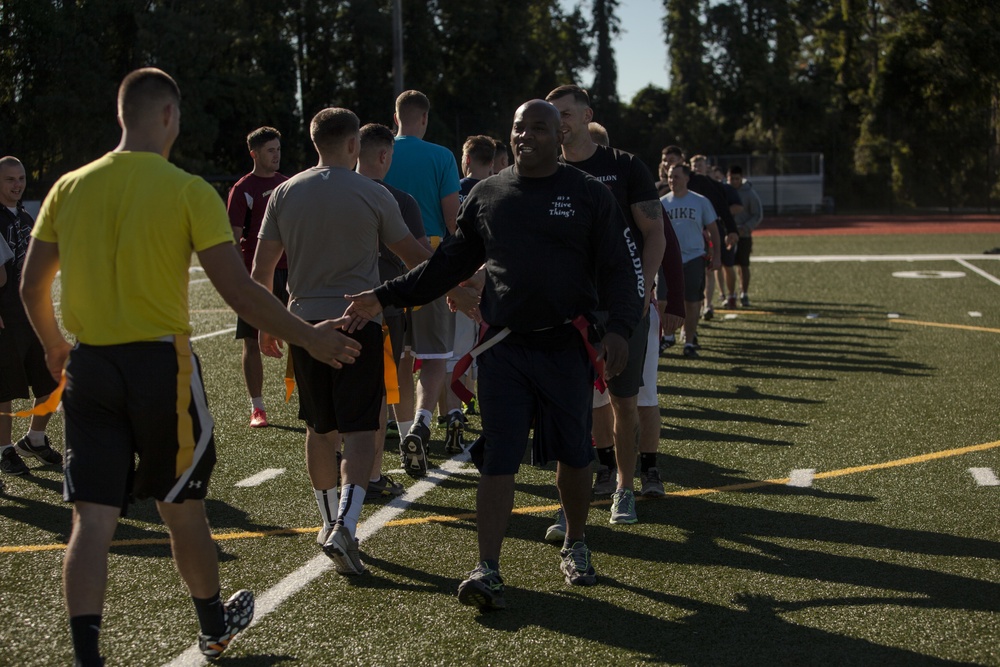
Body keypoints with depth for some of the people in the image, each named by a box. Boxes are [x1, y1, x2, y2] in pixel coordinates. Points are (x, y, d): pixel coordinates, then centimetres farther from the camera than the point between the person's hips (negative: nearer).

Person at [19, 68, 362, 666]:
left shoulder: (70, 187, 4)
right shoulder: (189, 192, -8)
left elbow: (32, 288, 10)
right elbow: (238, 290, -12)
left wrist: (54, 345, 28)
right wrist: (310, 337, -4)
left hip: (89, 366, 3)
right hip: (161, 366, -3)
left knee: (93, 518, 3)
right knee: (181, 508, 14)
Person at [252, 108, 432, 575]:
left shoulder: (285, 194, 4)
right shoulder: (374, 195, -4)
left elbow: (262, 266, 5)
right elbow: (411, 253, 6)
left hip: (305, 321, 4)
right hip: (358, 321, -4)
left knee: (320, 428, 16)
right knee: (360, 430, -3)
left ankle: (329, 520, 28)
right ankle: (344, 526, -18)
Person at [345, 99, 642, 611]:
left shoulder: (588, 195, 2)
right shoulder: (486, 196, 9)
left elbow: (617, 270, 0)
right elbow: (450, 263, 14)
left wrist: (618, 327, -17)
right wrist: (385, 297, 8)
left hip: (567, 347, -1)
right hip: (503, 347, 1)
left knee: (573, 455, 8)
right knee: (497, 459, -4)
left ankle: (574, 546, 32)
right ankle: (487, 570, -2)